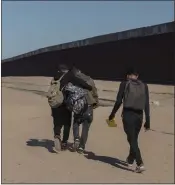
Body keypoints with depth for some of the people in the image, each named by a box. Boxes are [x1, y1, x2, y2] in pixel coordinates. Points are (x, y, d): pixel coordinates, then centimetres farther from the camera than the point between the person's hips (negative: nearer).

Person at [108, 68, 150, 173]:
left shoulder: (124, 84, -2)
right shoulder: (144, 86, 7)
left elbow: (119, 101, -4)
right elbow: (147, 105, 3)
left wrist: (113, 114, 9)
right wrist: (148, 121, 6)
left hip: (128, 114, -4)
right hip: (139, 115, 4)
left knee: (132, 140, -1)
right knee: (134, 139, 20)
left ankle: (140, 164, -12)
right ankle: (130, 160, 37)